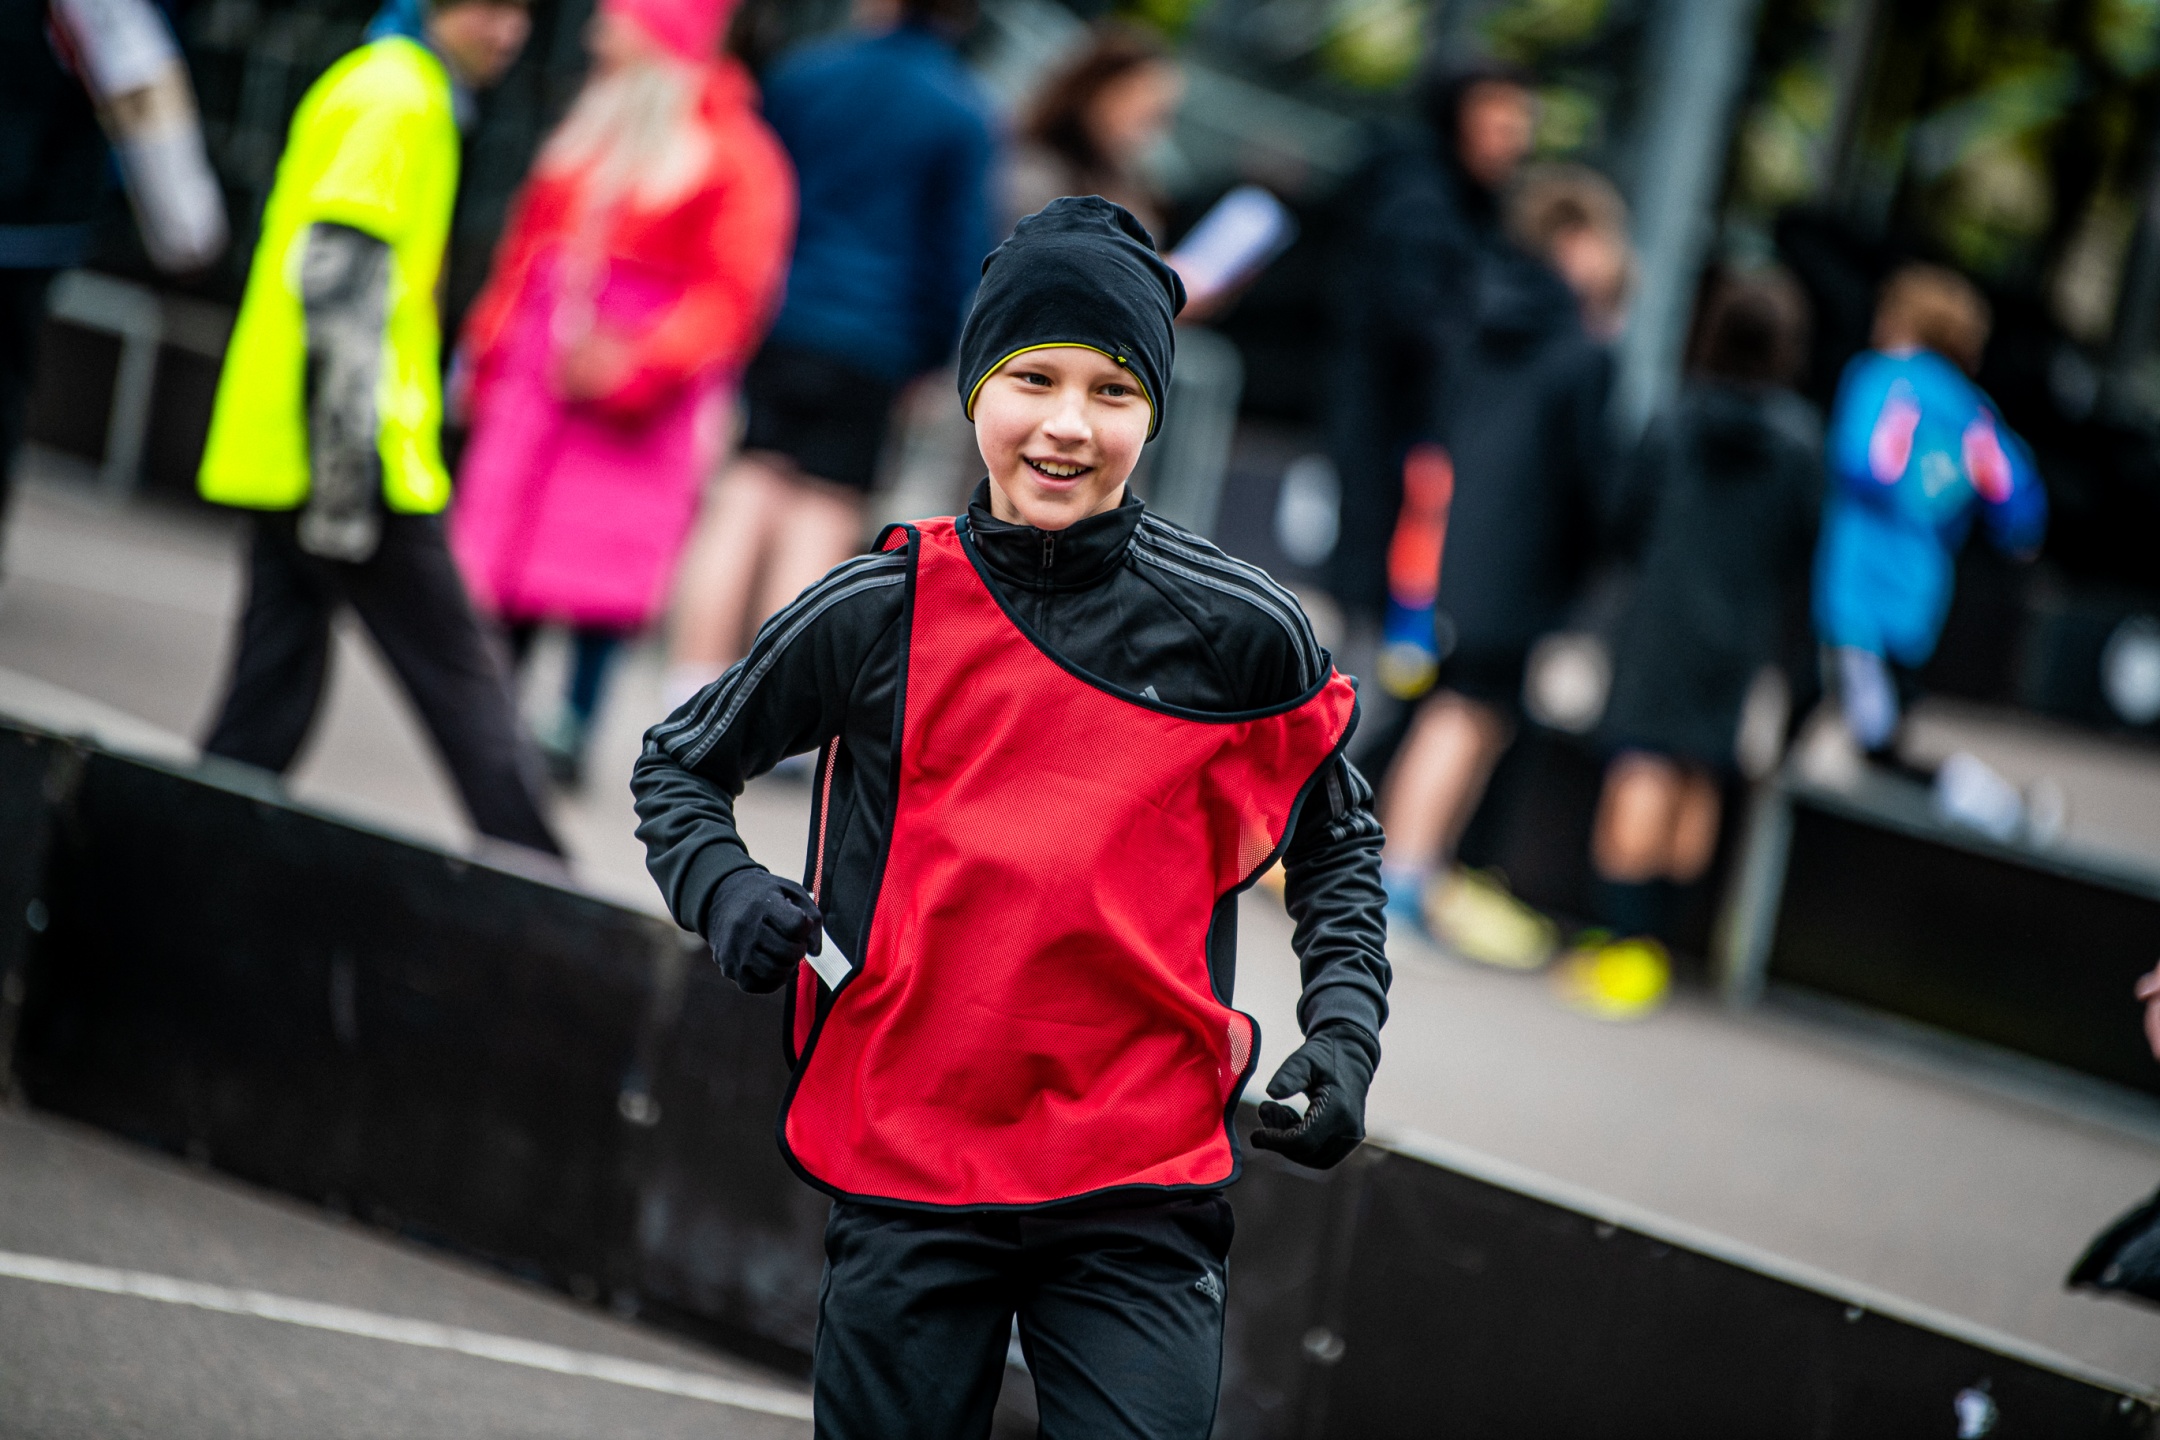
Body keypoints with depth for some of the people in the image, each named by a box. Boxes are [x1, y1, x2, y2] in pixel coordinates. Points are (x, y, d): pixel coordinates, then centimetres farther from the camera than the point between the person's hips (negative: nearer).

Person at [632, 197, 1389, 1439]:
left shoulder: (1240, 633, -2)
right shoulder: (876, 614, -1)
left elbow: (1338, 843, 14)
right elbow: (681, 766, 13)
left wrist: (1343, 1035, 1)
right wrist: (726, 891, -6)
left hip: (1144, 1184, -1)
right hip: (908, 1170, 1)